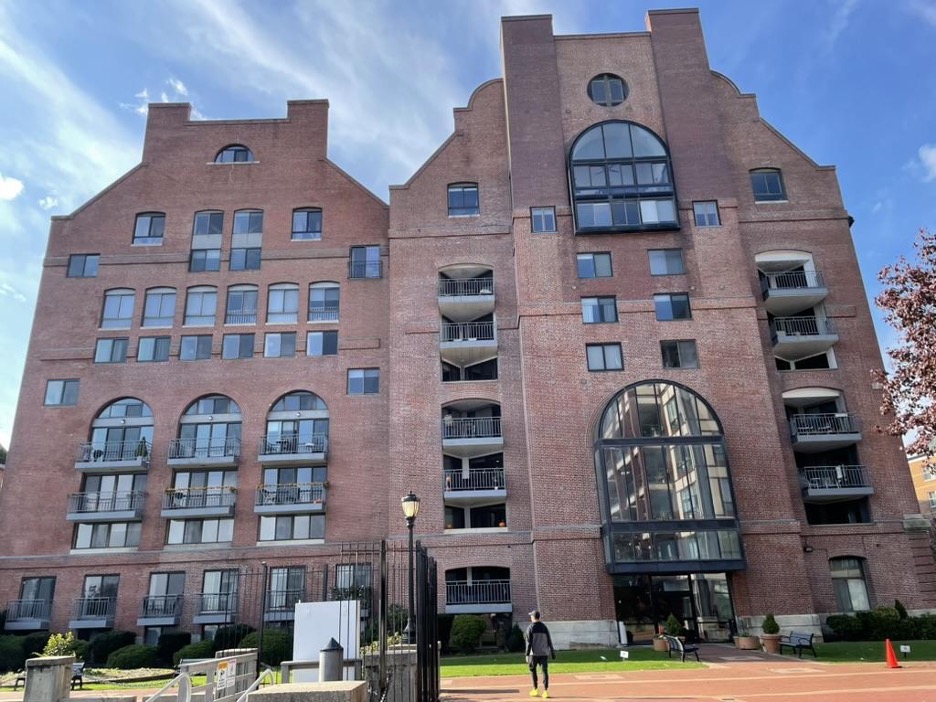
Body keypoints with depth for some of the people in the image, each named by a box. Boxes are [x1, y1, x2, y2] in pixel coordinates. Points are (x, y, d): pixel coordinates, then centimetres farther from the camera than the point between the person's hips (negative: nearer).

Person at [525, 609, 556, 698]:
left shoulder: (530, 627, -4)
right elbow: (549, 641, 6)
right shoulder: (544, 627, 6)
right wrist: (552, 653, 11)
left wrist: (527, 654, -9)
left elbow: (529, 642, -10)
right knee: (545, 671, 2)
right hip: (544, 653, 3)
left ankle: (535, 690, 14)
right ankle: (545, 691, -6)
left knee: (533, 670, 13)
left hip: (534, 653, -2)